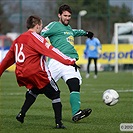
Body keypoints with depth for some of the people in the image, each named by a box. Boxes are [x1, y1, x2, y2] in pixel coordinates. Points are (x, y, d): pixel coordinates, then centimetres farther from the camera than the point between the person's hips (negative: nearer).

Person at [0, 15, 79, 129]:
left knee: (34, 91, 32)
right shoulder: (35, 37, -8)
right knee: (55, 95, 4)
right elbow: (51, 51, -17)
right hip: (36, 73, -8)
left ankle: (21, 114, 17)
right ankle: (58, 123, -3)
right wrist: (70, 61, -21)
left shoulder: (18, 40, 16)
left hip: (21, 75, 8)